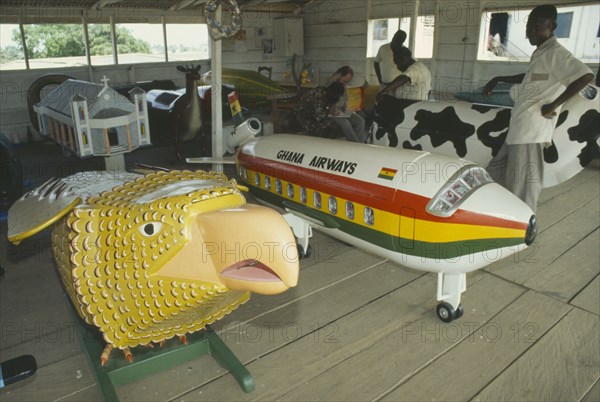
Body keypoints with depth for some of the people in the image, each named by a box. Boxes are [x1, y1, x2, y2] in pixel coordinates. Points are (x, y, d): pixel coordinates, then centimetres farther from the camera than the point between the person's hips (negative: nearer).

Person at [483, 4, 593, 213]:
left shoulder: (556, 53, -10)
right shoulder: (539, 53, 18)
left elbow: (586, 75, -24)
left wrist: (554, 104, -20)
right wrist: (498, 79, 33)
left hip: (531, 129, -10)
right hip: (519, 128, 10)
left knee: (523, 183, -6)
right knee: (496, 172, 17)